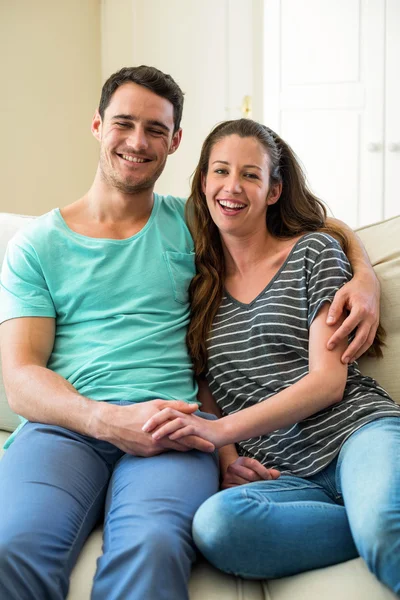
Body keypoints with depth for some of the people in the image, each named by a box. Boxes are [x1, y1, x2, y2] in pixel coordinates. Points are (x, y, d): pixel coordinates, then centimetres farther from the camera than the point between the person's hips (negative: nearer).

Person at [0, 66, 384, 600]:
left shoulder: (190, 224, 19)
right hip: (67, 426, 0)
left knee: (151, 547, -36)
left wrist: (364, 277, 4)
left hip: (172, 431, 0)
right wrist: (109, 420, -15)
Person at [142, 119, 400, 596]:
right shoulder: (200, 280, 19)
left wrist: (222, 429, -12)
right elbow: (211, 393, 19)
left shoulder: (314, 250, 8)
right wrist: (228, 459, -3)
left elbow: (328, 380, -2)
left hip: (356, 431, -5)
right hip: (282, 475, 5)